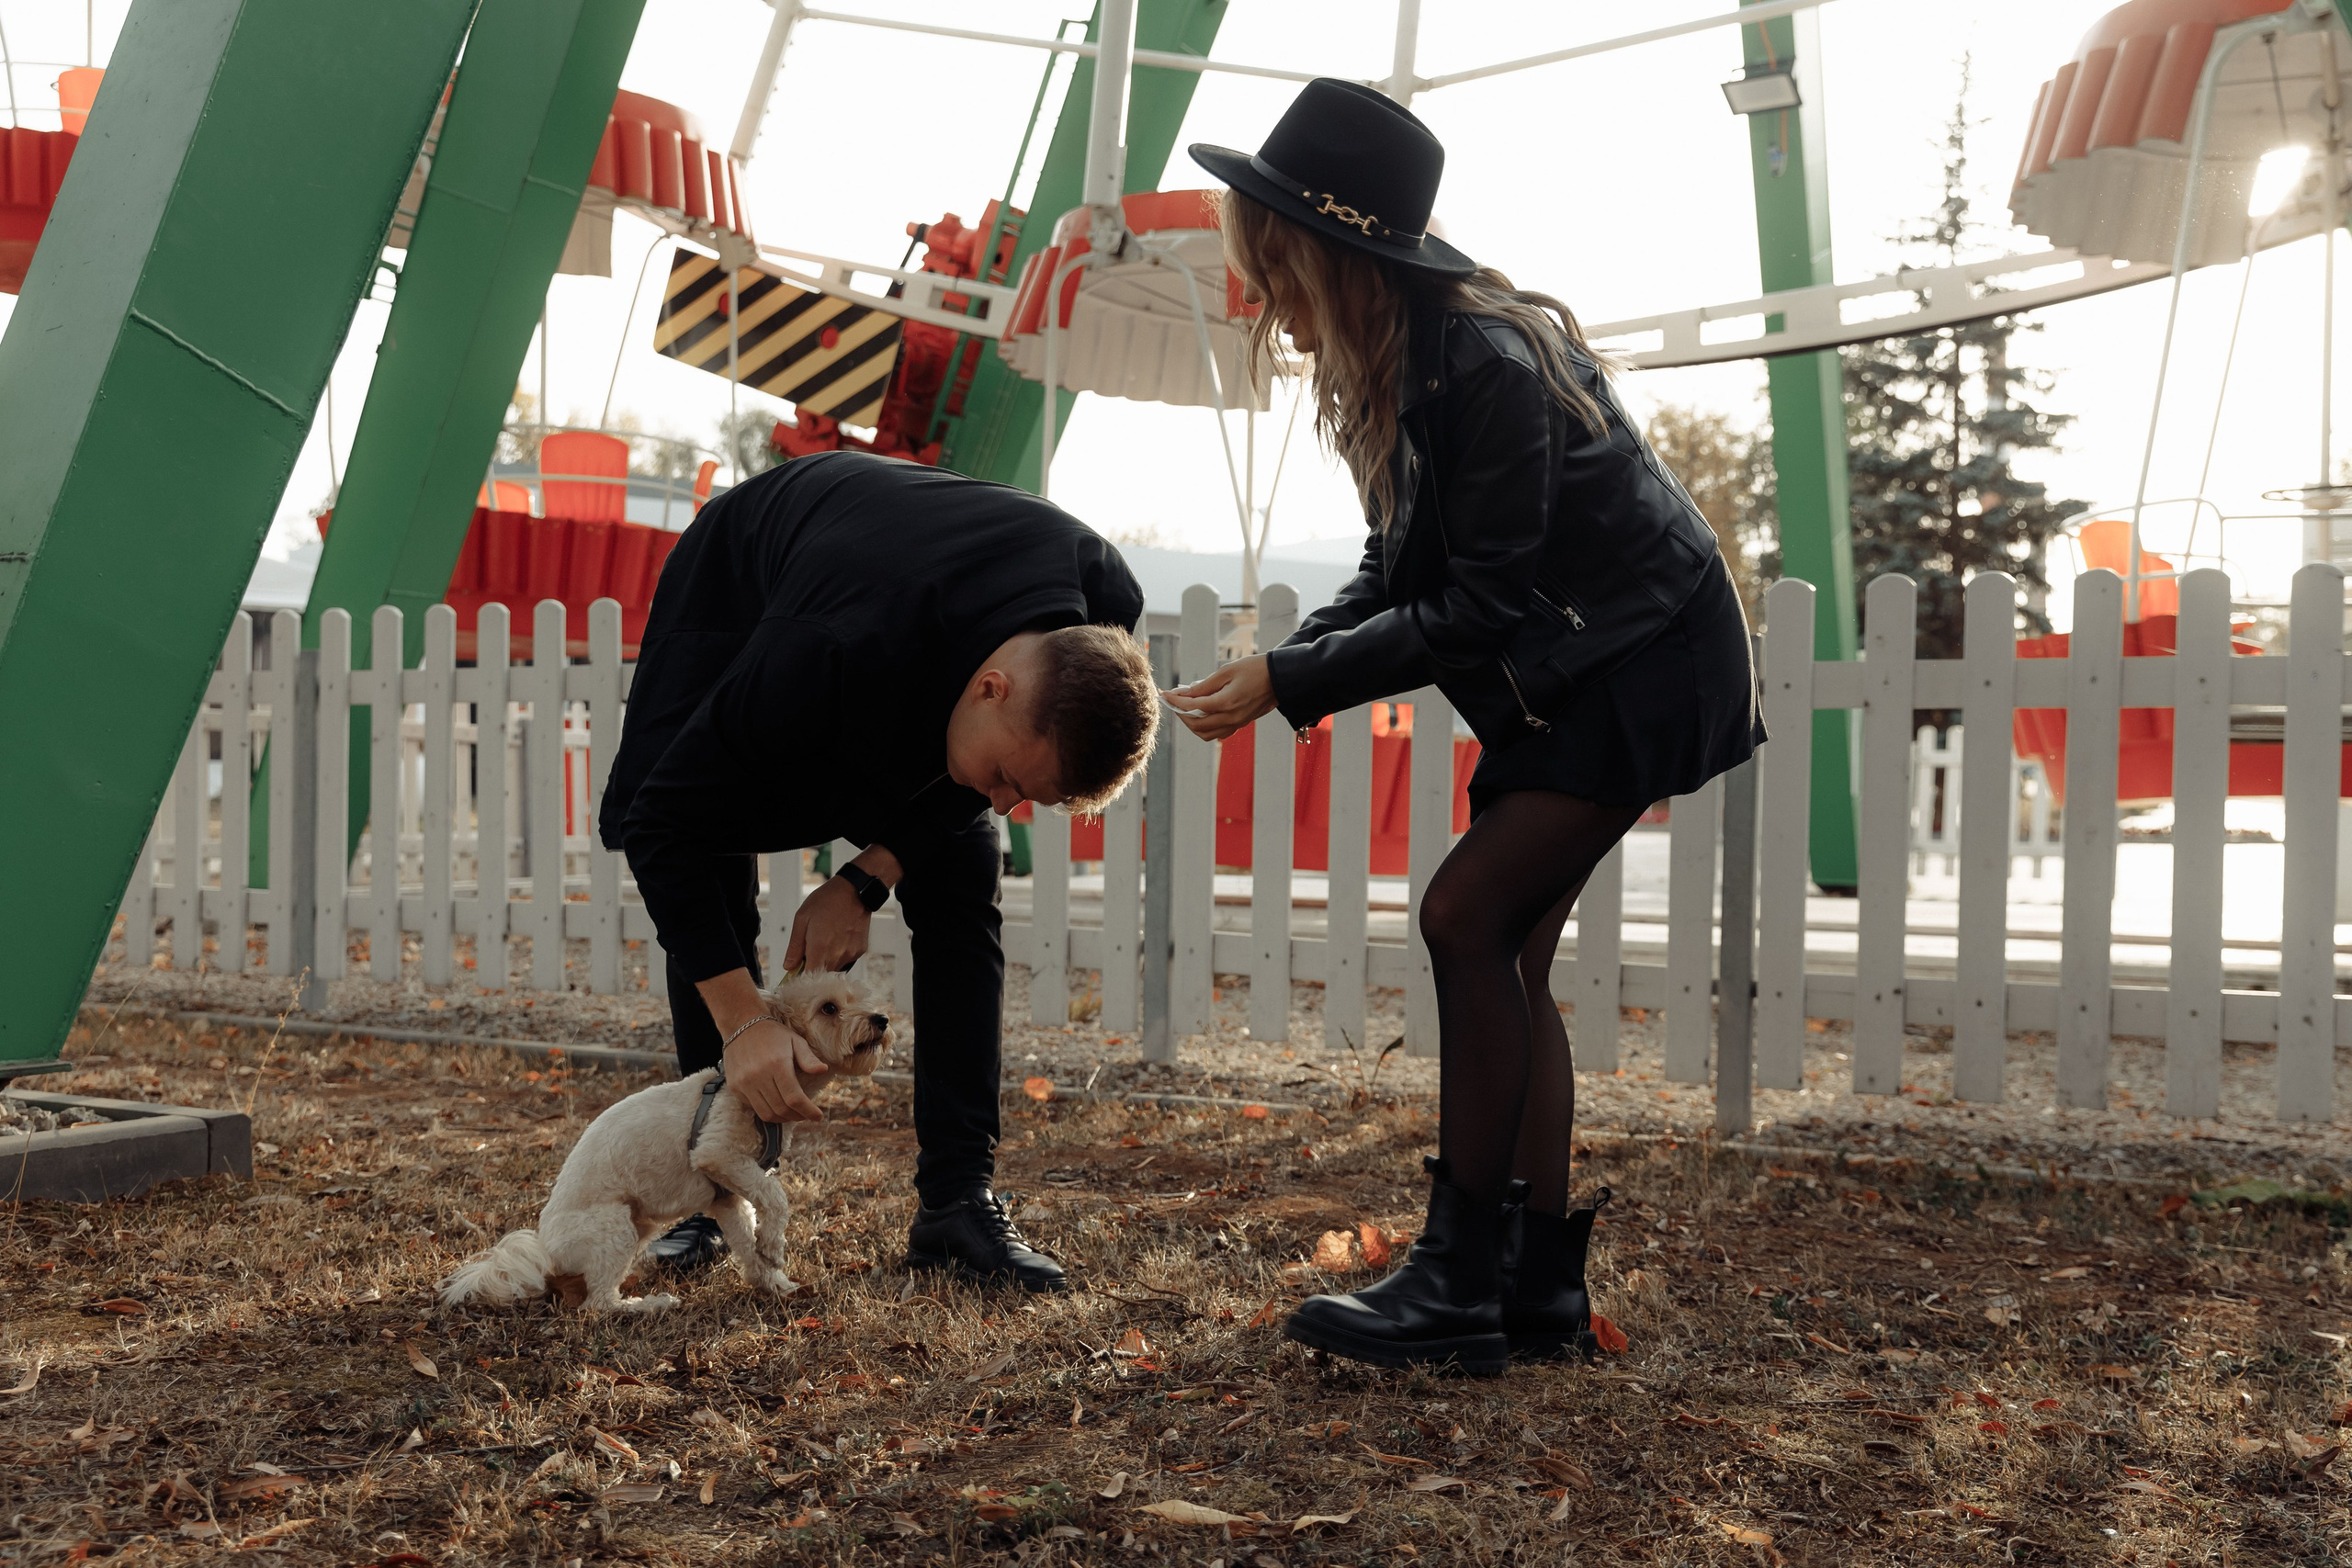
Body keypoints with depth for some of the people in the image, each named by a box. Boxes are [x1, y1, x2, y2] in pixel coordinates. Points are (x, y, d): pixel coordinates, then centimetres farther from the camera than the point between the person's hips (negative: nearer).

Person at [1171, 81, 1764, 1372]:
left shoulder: (1489, 366, -27)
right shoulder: (1391, 366, 2)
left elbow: (1476, 612, -24)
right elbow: (1398, 577, 4)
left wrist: (1291, 682, -22)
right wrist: (1279, 665, -11)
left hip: (1643, 672, -9)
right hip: (1556, 681, 9)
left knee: (1467, 915, -17)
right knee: (1507, 950, 4)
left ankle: (1461, 1284, -10)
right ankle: (1541, 1288, 10)